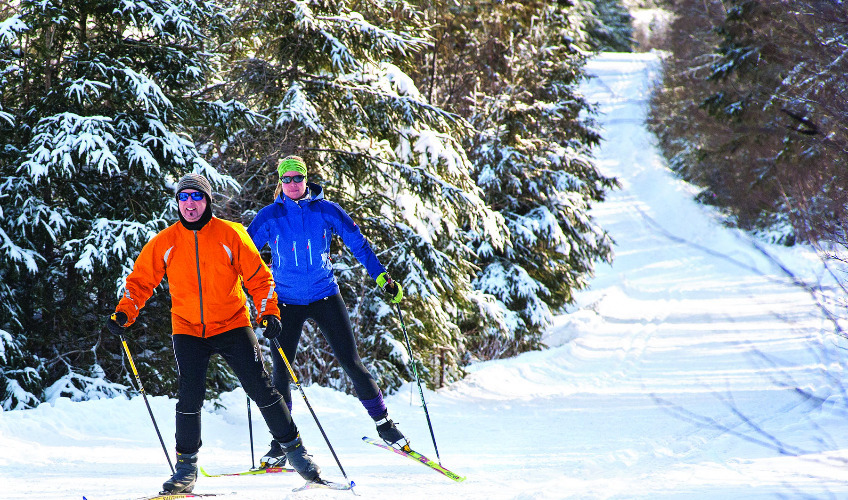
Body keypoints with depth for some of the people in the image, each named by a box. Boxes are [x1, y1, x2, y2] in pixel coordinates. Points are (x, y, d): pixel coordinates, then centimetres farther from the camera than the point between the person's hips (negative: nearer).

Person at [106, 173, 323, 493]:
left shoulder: (230, 234, -5)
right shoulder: (165, 242, -1)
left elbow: (257, 275, 0)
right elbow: (141, 280, 5)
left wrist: (269, 311, -12)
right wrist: (124, 314, -9)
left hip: (232, 325, -1)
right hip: (188, 330, 1)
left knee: (261, 388, -3)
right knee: (189, 396, -9)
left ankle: (292, 447, 11)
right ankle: (186, 467, 3)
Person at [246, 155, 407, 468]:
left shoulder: (326, 211, -2)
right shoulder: (270, 217, -3)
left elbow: (358, 244, 3)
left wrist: (383, 278, 0)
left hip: (325, 297, 0)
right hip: (287, 302, 0)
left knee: (351, 362, -3)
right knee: (280, 371, -3)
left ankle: (383, 422, 10)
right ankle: (280, 445, 7)